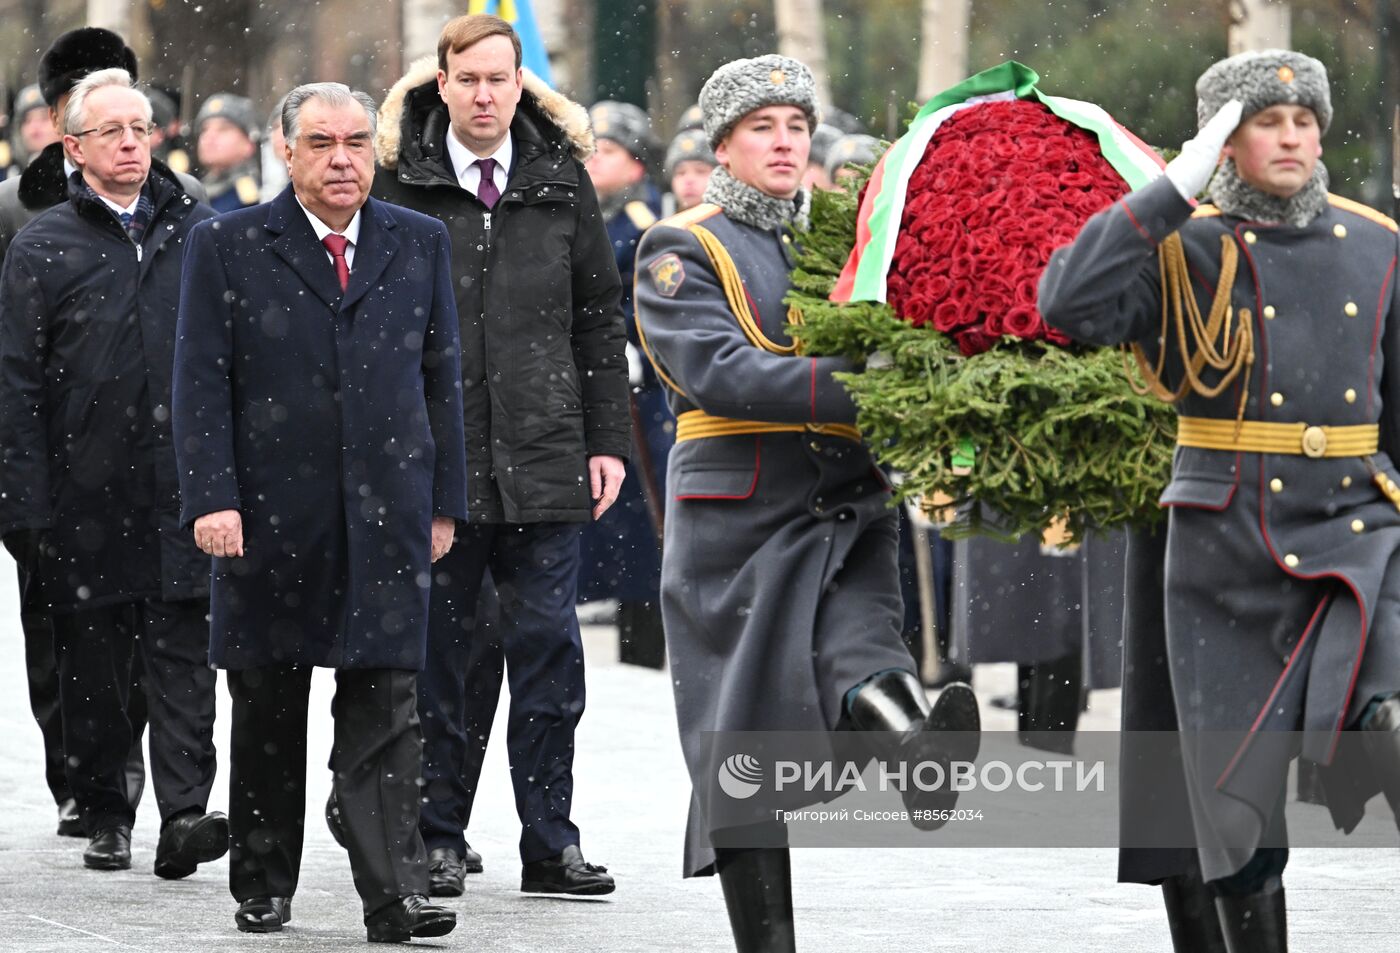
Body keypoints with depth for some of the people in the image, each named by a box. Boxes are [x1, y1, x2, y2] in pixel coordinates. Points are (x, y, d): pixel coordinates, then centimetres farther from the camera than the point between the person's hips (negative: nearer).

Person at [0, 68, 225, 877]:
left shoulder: (200, 234, 9)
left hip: (183, 494, 1)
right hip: (87, 498, 0)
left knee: (184, 660, -7)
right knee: (93, 667, 6)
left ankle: (185, 814, -11)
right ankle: (105, 817, 17)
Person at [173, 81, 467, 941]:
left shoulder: (420, 243, 9)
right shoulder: (228, 247, 2)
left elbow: (442, 378, 11)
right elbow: (203, 383, -2)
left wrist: (444, 501, 7)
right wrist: (212, 499, -11)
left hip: (387, 515, 1)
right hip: (269, 516, -1)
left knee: (386, 708, -6)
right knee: (267, 711, 9)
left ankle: (396, 895, -10)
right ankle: (263, 889, 20)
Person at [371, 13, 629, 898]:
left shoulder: (562, 178, 8)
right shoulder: (396, 180, 1)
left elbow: (600, 318, 11)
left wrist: (607, 440, 5)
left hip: (543, 458, 1)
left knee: (548, 644, 1)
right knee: (442, 649, 5)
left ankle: (551, 842, 6)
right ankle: (437, 838, 14)